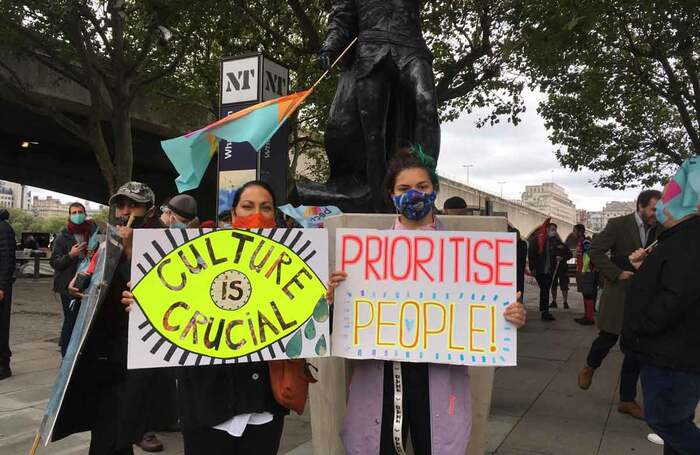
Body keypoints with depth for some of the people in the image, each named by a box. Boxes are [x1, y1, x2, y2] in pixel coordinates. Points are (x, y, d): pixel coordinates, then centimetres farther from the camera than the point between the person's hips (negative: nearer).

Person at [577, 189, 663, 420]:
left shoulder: (659, 230, 6)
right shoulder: (618, 225, -7)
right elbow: (596, 251, -10)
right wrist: (617, 273, -15)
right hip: (619, 292, -4)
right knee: (608, 338, 4)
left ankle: (627, 400, 16)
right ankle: (589, 369, 37)